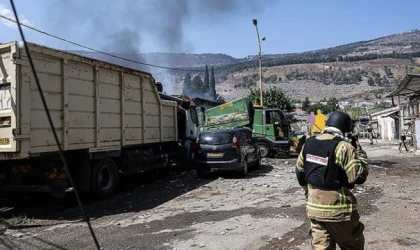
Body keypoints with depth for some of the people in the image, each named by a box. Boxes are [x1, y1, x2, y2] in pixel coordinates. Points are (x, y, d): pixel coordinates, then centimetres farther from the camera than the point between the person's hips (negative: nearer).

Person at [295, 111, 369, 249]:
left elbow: (300, 172, 12)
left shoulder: (308, 144, 3)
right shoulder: (343, 147, -17)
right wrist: (360, 154, -1)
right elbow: (359, 177, -15)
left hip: (314, 207, 5)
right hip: (338, 209, -5)